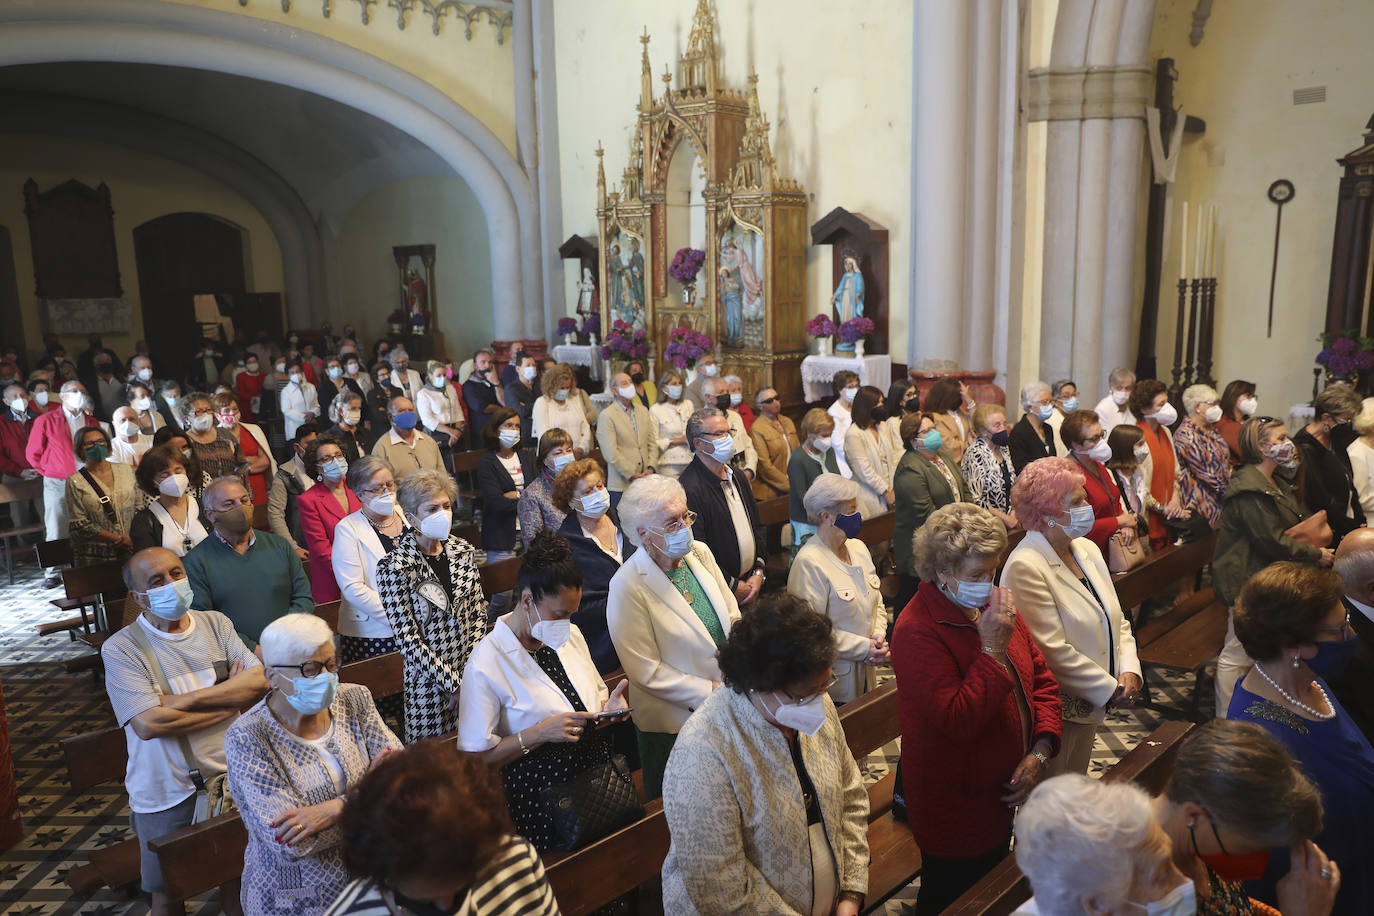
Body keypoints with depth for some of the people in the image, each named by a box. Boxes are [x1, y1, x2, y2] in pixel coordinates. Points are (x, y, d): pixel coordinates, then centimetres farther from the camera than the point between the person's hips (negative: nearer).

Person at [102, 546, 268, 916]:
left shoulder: (215, 623, 0)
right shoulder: (121, 648, -11)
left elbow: (260, 681, -11)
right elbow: (148, 723, -22)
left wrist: (183, 699, -19)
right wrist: (229, 698, -14)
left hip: (230, 775, 3)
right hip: (167, 794, -3)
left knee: (236, 872, 19)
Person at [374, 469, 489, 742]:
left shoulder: (463, 551, 0)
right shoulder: (393, 567, -15)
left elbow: (478, 615, 5)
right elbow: (408, 640, -14)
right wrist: (453, 684, -14)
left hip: (472, 672, 4)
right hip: (430, 680, -4)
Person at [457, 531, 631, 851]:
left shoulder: (571, 636, 9)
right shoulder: (486, 664, -13)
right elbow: (475, 757, -13)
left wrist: (609, 707, 0)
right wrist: (539, 733, -21)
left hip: (601, 772, 6)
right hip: (542, 797, -6)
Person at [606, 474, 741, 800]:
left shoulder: (700, 553, -3)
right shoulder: (627, 586, -22)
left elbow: (733, 618, 5)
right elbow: (646, 671, -19)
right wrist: (709, 692, -19)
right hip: (673, 725, -5)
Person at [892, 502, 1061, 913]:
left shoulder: (995, 606, -1)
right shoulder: (917, 631, -26)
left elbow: (1042, 680, 6)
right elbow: (958, 722, -31)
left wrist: (1040, 752, -6)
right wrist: (993, 650, -31)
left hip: (1003, 793, 7)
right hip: (954, 810, -7)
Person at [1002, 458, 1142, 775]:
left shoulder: (1087, 549, 6)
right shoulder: (1026, 567, -22)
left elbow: (1117, 620, 10)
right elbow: (1054, 652, -23)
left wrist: (1129, 671, -6)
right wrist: (1111, 689, -15)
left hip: (1089, 707, 8)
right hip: (1054, 711, -8)